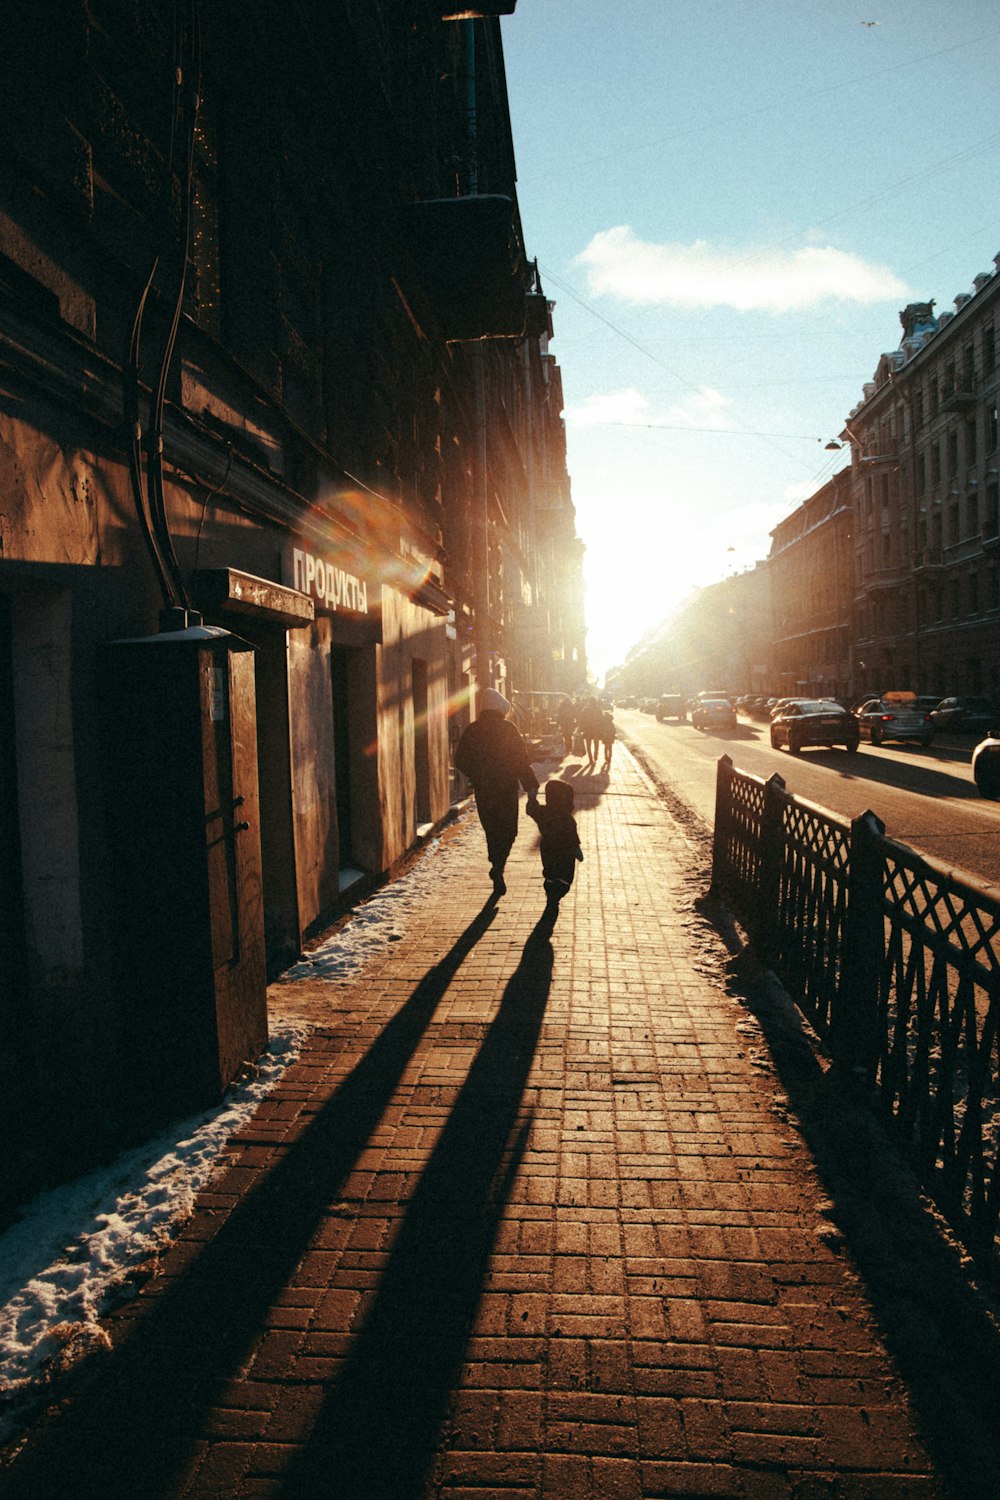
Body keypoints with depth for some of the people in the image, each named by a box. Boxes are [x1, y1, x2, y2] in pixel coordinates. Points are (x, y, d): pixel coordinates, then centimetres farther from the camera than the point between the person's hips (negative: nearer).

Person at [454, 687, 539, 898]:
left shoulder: (472, 730, 0)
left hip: (482, 790, 3)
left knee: (492, 831, 16)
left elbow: (460, 761, 5)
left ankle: (498, 870, 19)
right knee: (508, 830, 8)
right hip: (507, 787, -3)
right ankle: (498, 867, -12)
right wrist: (530, 785, -7)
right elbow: (522, 759, -12)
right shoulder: (508, 728, -9)